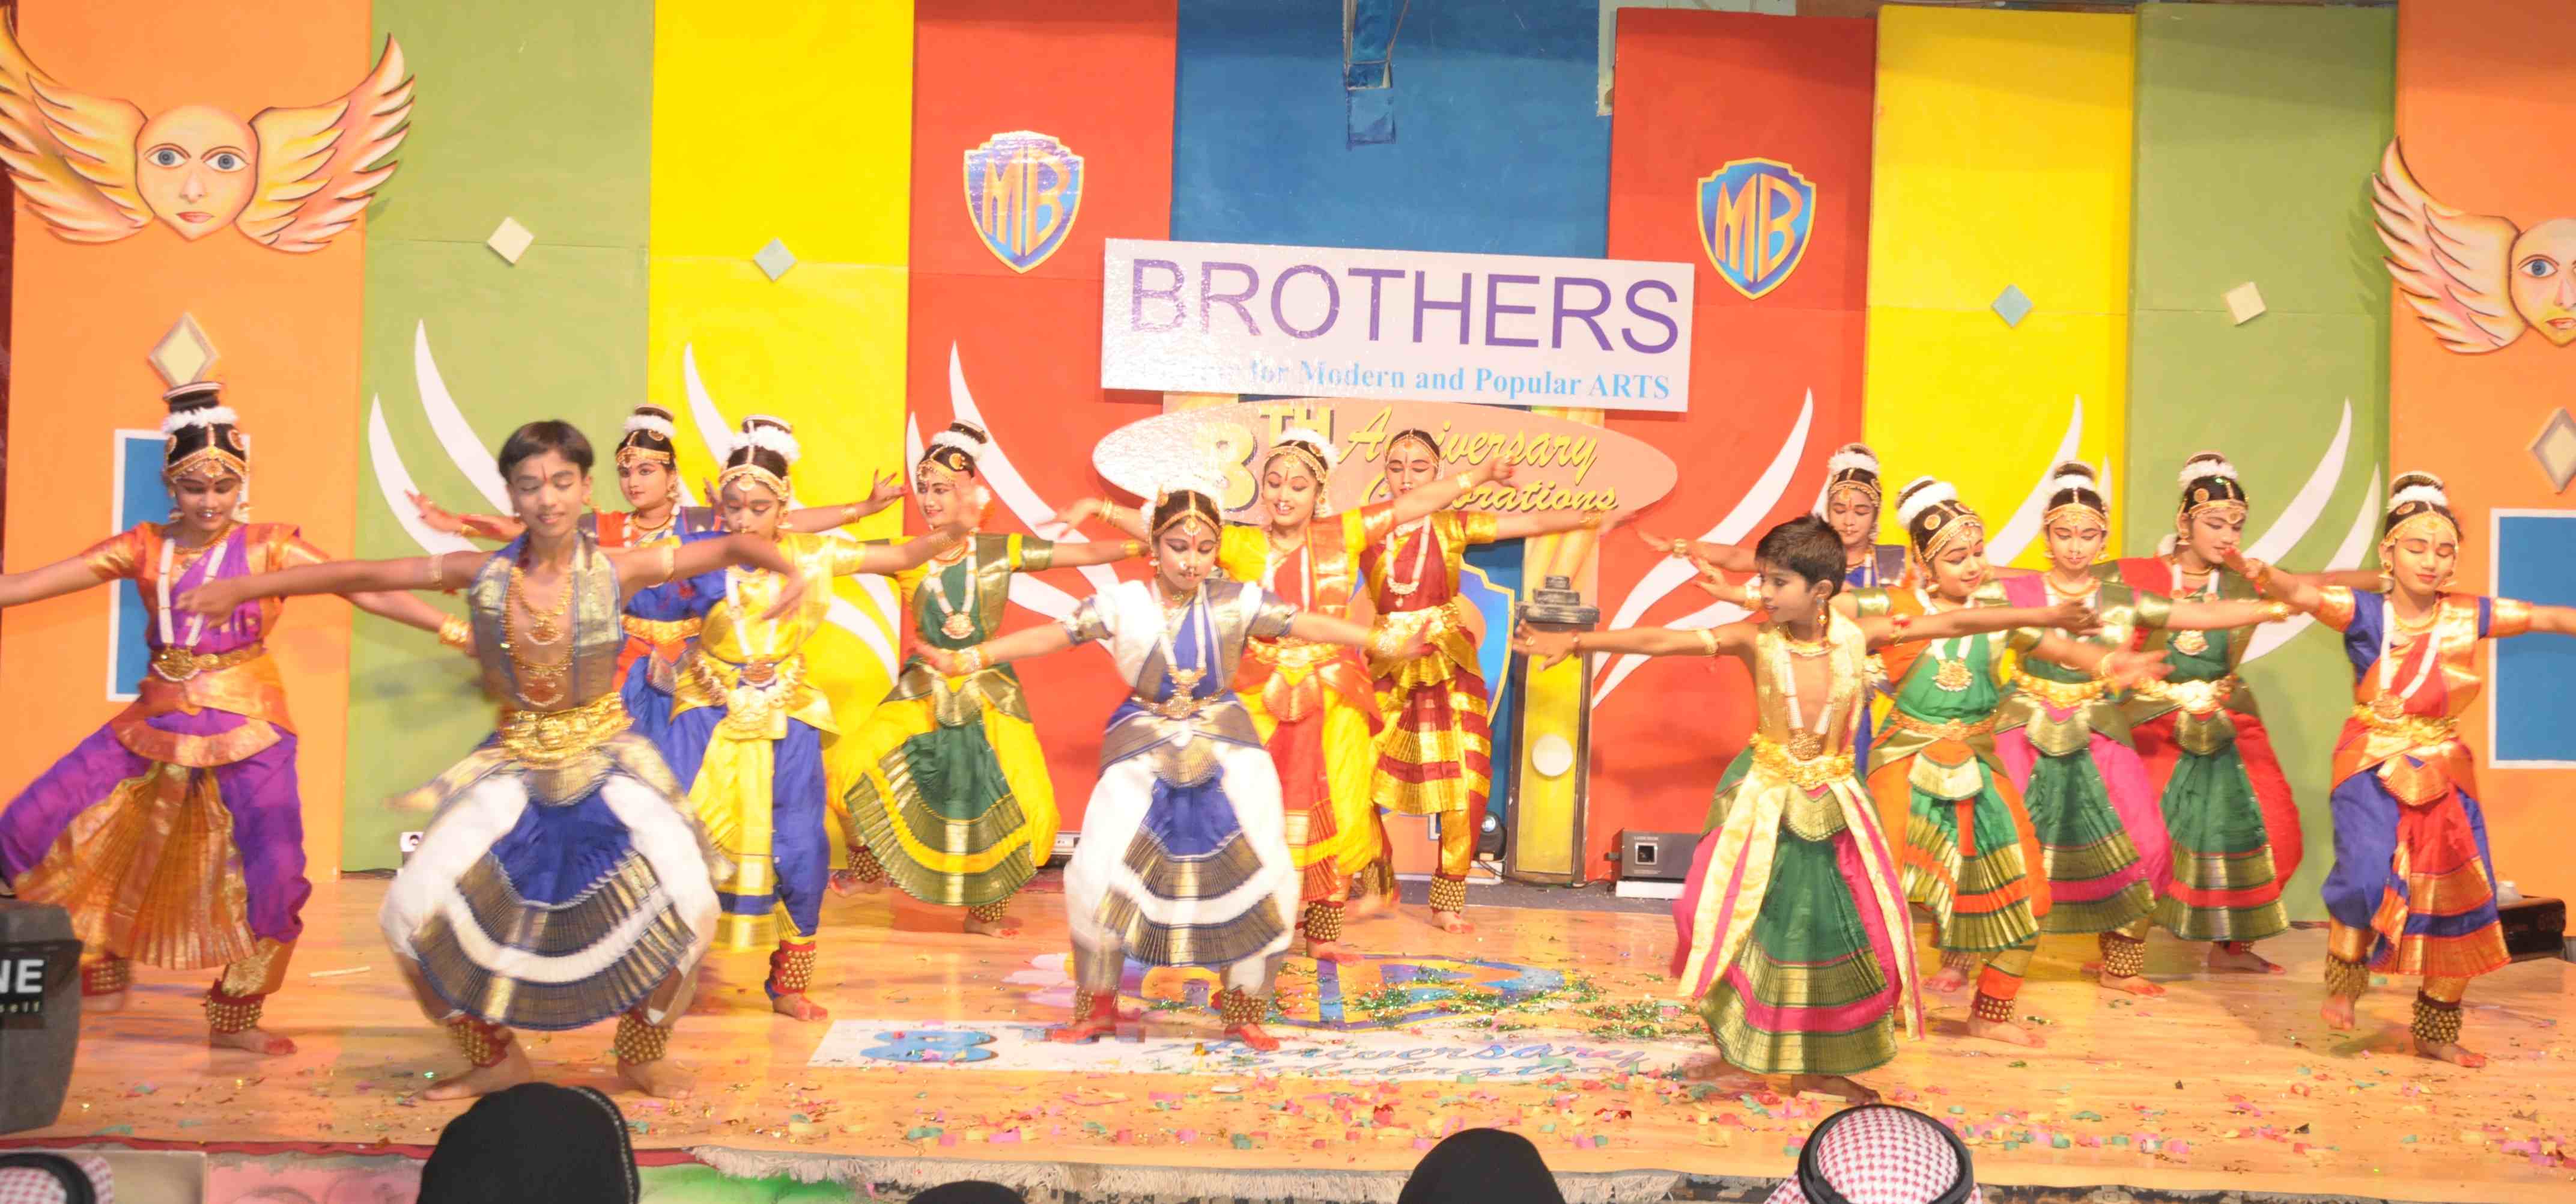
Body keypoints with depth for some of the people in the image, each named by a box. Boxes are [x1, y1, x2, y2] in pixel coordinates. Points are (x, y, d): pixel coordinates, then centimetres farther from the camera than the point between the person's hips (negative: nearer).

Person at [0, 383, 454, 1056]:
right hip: (157, 722, 3)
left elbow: (367, 592, -9)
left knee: (275, 878, -14)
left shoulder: (268, 547, -2)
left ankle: (235, 1018, 9)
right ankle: (102, 971, 22)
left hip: (247, 728, -3)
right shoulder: (143, 549, 5)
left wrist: (451, 629, -18)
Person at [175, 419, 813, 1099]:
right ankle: (496, 1059, 18)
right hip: (515, 772, 2)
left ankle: (643, 1055, 8)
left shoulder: (617, 572, -9)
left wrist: (789, 570, -28)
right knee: (412, 915, -7)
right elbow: (362, 575, -1)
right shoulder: (484, 575, -5)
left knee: (686, 902, -21)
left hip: (606, 767, -2)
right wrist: (243, 588, -1)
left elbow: (730, 548, -8)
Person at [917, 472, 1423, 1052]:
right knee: (1098, 871, -9)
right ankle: (1098, 1005, 13)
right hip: (1145, 744, -1)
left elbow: (1309, 624, -4)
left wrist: (1386, 639, -9)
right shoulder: (1122, 604, -8)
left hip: (1225, 743, 1)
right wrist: (967, 659, -19)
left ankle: (1244, 1009, 12)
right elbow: (1047, 636, -11)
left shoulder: (1238, 601, -5)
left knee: (1265, 870, -6)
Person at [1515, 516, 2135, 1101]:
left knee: (1841, 927, 7)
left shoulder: (1857, 636, -6)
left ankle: (1816, 1065, 23)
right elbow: (1663, 641, -21)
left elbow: (1950, 623, 0)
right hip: (1767, 804, -3)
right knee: (1749, 922, -3)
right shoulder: (1755, 639, -12)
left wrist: (2041, 616, 3)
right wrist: (1575, 642, -31)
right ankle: (1734, 1054, 15)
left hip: (1834, 804, 3)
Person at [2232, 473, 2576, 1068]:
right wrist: (2258, 572, -47)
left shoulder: (2467, 616, -1)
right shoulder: (2365, 613, -10)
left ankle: (2435, 1031, 24)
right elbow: (2304, 593, -26)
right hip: (2373, 769, -4)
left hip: (2443, 774, 4)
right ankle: (2343, 981, 6)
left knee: (2463, 899, 6)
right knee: (2367, 874, -24)